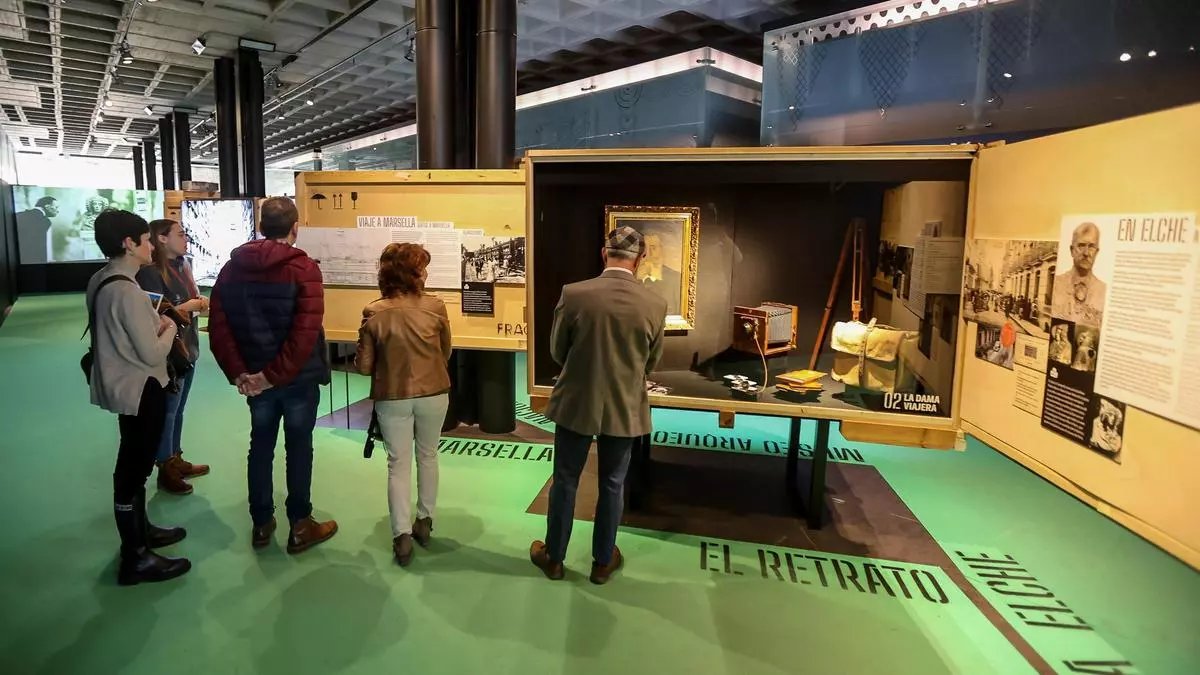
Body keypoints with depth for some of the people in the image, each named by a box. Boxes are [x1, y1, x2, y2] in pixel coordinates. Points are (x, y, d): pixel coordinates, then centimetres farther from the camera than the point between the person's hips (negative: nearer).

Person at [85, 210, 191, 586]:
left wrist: (155, 325, 5)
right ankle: (135, 559, 12)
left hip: (125, 386, 10)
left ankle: (139, 531, 39)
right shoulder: (126, 290, -25)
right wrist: (169, 328, -6)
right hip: (139, 390, -10)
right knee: (133, 469, 0)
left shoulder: (101, 280, 5)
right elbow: (152, 354, -23)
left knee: (133, 465, 22)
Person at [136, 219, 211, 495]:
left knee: (178, 410, 18)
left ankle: (176, 461, 30)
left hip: (187, 348, 8)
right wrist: (187, 307, -15)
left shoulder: (181, 266, 10)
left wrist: (200, 302, 1)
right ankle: (165, 472, 15)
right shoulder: (150, 272, -16)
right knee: (166, 412, 3)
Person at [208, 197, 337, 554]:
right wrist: (275, 375, -18)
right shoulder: (303, 267, -13)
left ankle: (261, 524, 27)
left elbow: (218, 326, -4)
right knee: (299, 447, 6)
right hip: (298, 376, -4)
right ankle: (300, 527, 16)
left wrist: (237, 372, -6)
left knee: (260, 445, 16)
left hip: (255, 376, 5)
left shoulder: (233, 267, 3)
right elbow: (306, 332, -23)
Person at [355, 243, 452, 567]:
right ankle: (424, 522, 32)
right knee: (428, 456, 19)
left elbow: (364, 366, -6)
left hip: (392, 399, 0)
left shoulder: (373, 313, -11)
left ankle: (402, 536, 8)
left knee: (398, 463, 10)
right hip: (433, 395, 1)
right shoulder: (435, 307, -12)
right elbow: (446, 353, 2)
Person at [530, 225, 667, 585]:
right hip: (625, 408, 1)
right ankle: (603, 561, 31)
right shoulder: (656, 304, -11)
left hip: (576, 404, -1)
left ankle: (553, 557, 31)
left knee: (565, 481, 15)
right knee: (612, 486, 16)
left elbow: (557, 351, -3)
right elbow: (650, 363, 2)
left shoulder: (573, 294, -15)